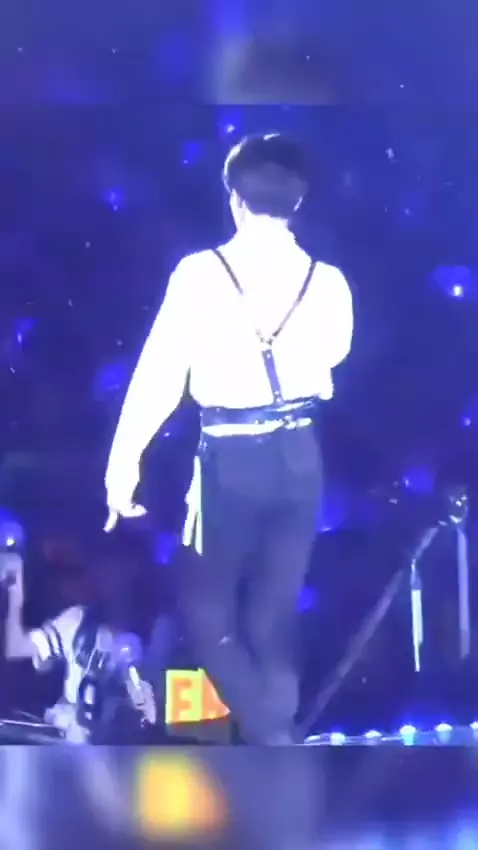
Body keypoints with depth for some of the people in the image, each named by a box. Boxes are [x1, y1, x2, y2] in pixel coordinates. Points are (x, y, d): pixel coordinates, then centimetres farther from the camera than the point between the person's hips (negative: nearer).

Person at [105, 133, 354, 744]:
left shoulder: (199, 274, -11)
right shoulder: (328, 282, -3)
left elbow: (160, 370, -10)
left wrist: (124, 457, -3)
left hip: (231, 459, -3)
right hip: (299, 458, 3)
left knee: (208, 608, 12)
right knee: (273, 617, 13)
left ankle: (271, 737, -1)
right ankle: (278, 735, 16)